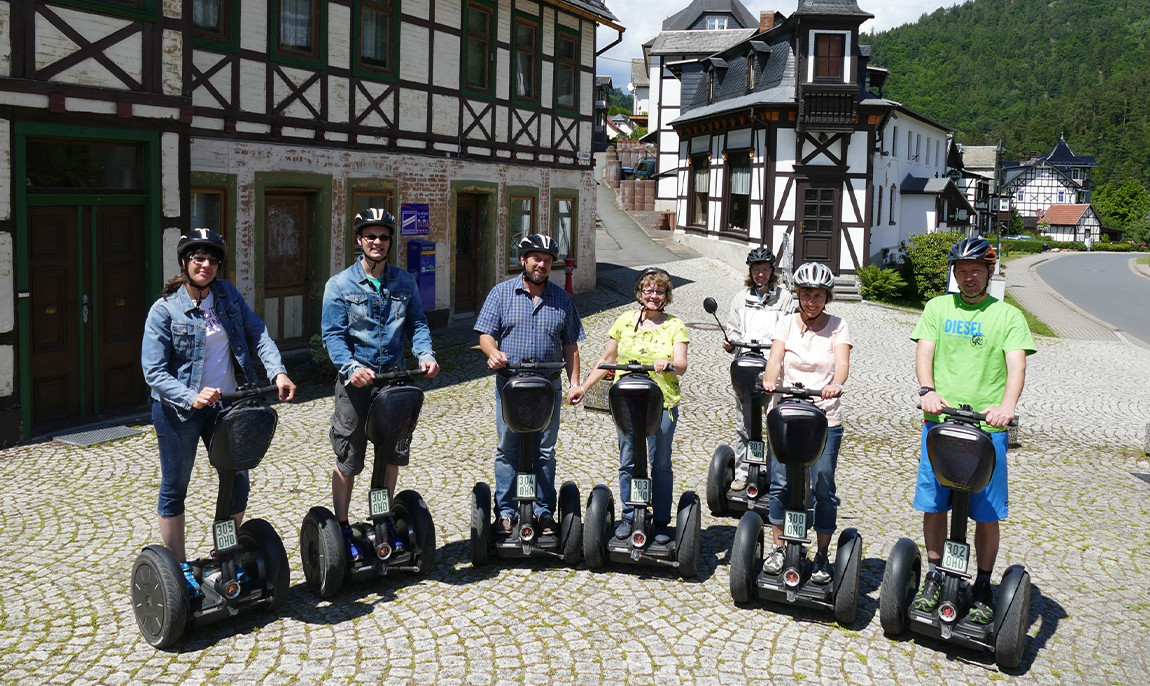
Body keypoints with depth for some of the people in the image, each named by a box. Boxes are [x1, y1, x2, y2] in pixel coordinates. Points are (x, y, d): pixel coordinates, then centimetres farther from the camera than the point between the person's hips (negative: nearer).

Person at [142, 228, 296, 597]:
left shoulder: (228, 296, 2)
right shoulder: (165, 310, -12)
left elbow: (257, 334, -4)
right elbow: (154, 371, -16)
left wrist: (277, 372, -21)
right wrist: (191, 398, -31)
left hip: (224, 404, 4)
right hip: (178, 411, -4)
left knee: (237, 482, 9)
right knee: (174, 488, 9)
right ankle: (178, 567, 24)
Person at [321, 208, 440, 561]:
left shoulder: (404, 283, 6)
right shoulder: (340, 285, -4)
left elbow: (417, 324, 7)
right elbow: (332, 334, -9)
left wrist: (425, 354, -14)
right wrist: (351, 367, -26)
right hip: (356, 382, -3)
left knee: (393, 454, 12)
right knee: (348, 460, 3)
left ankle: (384, 520, 30)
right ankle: (342, 528, 17)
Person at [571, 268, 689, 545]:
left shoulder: (675, 325, 3)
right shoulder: (625, 321, 8)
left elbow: (681, 366, -8)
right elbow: (606, 360, 14)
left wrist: (668, 365, -30)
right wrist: (584, 387, 8)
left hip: (662, 403, -2)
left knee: (660, 464, 4)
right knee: (628, 462, 7)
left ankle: (661, 522, 15)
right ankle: (627, 517, 20)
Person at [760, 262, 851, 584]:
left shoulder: (838, 327, 3)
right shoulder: (787, 324, 7)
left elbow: (842, 361, -12)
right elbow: (775, 358, -8)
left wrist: (835, 383, -34)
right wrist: (769, 379, -30)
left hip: (825, 419, -1)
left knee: (823, 488, 1)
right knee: (780, 483, 1)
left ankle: (822, 555, 15)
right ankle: (779, 547, 18)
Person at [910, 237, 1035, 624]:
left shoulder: (1008, 316, 6)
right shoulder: (938, 308, 12)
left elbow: (1016, 364, -8)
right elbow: (924, 352, 0)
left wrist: (1007, 405, -27)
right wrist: (928, 390, -21)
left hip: (988, 426, -1)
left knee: (987, 513, 2)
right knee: (933, 505, 6)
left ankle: (983, 587, 18)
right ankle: (934, 576, 24)